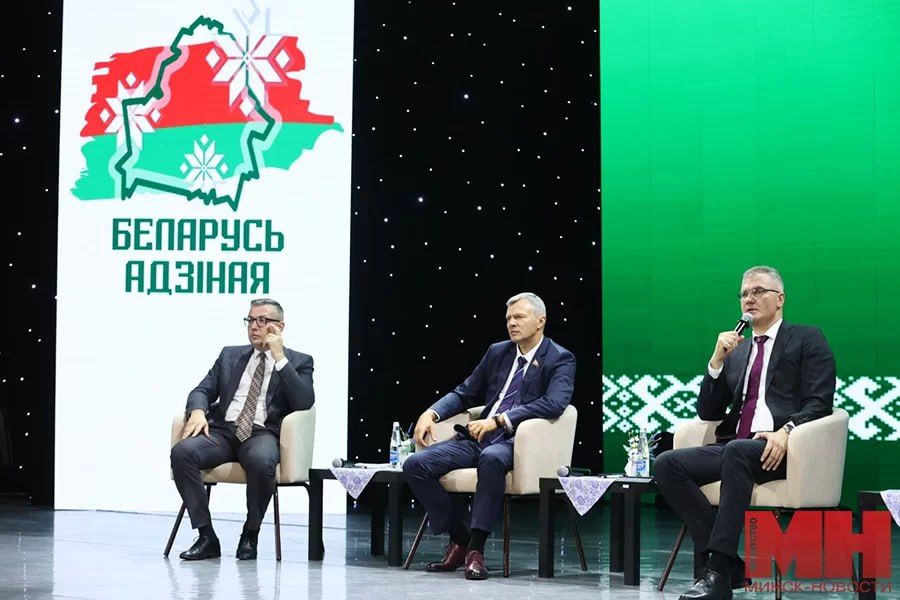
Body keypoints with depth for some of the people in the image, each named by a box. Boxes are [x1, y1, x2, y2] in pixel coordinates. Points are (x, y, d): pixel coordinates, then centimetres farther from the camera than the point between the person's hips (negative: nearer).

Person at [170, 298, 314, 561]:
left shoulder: (298, 361, 12)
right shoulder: (230, 355, 23)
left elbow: (304, 402, -5)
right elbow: (202, 390, 14)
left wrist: (280, 357, -8)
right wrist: (198, 410, -10)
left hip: (263, 434, -3)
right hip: (223, 431, 3)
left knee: (261, 461, -39)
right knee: (182, 452, -27)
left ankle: (250, 535, -15)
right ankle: (206, 536, -20)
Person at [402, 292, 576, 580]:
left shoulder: (560, 360, 0)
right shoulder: (498, 352, 18)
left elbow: (553, 403, -18)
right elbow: (464, 394, 22)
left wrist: (498, 420, -25)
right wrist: (430, 413, 1)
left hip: (517, 442, -6)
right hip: (479, 438, 6)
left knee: (491, 458, -42)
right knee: (415, 465, -15)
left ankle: (476, 548, -30)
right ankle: (459, 539, -2)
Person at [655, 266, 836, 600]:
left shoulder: (807, 340, 11)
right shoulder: (737, 351, 26)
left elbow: (819, 402, -2)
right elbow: (707, 412, 20)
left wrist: (786, 431, -21)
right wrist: (717, 360, 6)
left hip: (782, 448, -6)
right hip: (734, 448, 6)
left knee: (736, 452, -38)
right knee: (667, 464, -19)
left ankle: (718, 571, -38)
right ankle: (727, 565, -21)